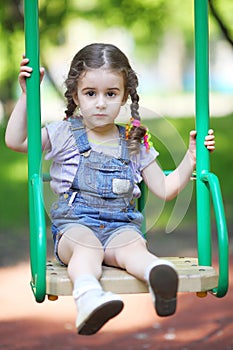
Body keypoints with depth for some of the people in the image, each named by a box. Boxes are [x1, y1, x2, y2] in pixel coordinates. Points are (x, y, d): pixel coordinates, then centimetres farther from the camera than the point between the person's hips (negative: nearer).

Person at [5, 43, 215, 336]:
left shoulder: (135, 144, 17)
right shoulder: (65, 134, 12)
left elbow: (165, 190, 20)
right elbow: (15, 141, 4)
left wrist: (191, 158, 10)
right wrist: (27, 94, 1)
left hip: (120, 226, 2)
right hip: (73, 224, -1)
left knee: (133, 246, -35)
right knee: (87, 246, -38)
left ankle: (158, 278, -68)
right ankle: (87, 297, -68)